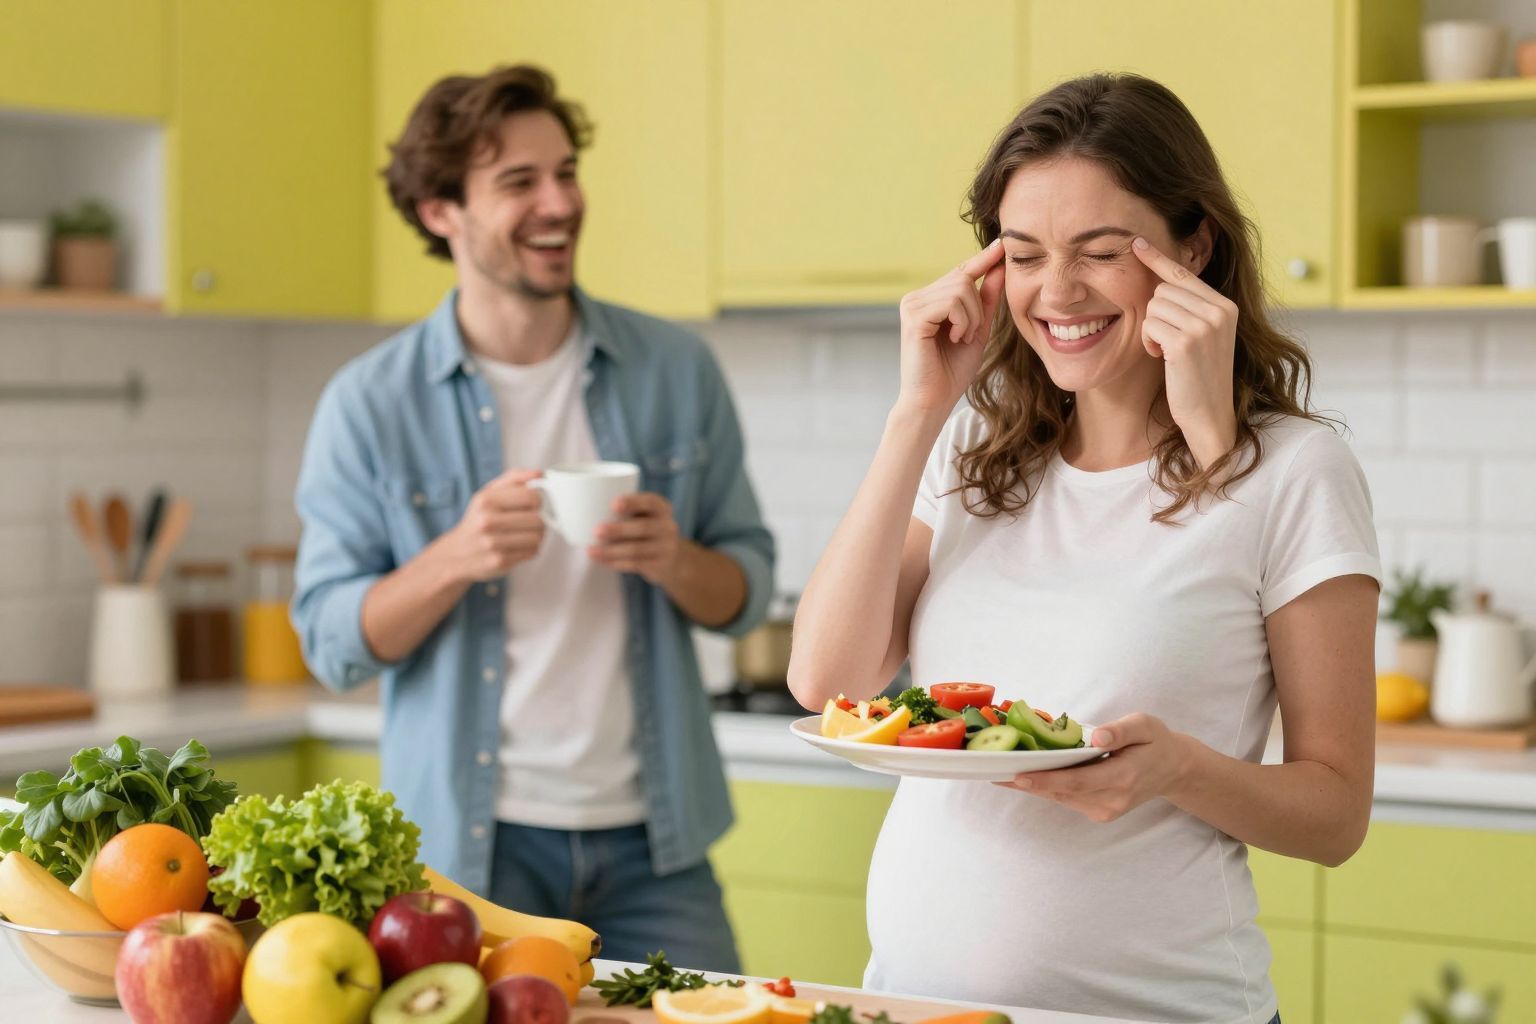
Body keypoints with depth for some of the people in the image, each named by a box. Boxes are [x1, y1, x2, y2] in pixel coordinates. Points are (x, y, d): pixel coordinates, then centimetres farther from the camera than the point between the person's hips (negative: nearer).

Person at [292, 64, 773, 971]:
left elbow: (749, 589, 9)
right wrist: (456, 560, -20)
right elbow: (333, 642, -3)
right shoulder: (372, 403, -2)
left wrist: (674, 561, -13)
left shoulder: (676, 372, 4)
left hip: (652, 838, 2)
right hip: (468, 841, -2)